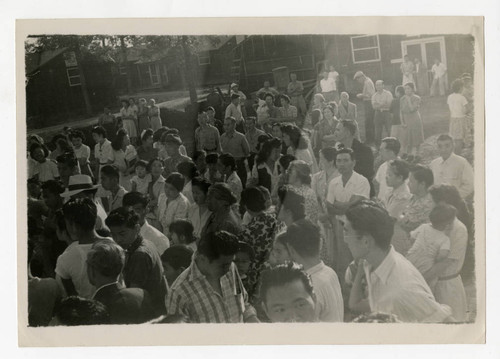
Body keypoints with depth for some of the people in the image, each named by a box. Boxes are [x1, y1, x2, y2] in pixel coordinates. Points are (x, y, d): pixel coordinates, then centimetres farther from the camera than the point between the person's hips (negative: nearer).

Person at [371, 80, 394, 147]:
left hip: (386, 113, -3)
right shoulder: (374, 96, 10)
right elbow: (374, 106, -3)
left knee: (389, 131, -7)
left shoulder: (388, 93, 0)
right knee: (377, 132, 3)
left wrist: (378, 104, -10)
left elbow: (389, 104, -10)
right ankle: (378, 147, 8)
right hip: (378, 114, 3)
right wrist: (383, 104, -13)